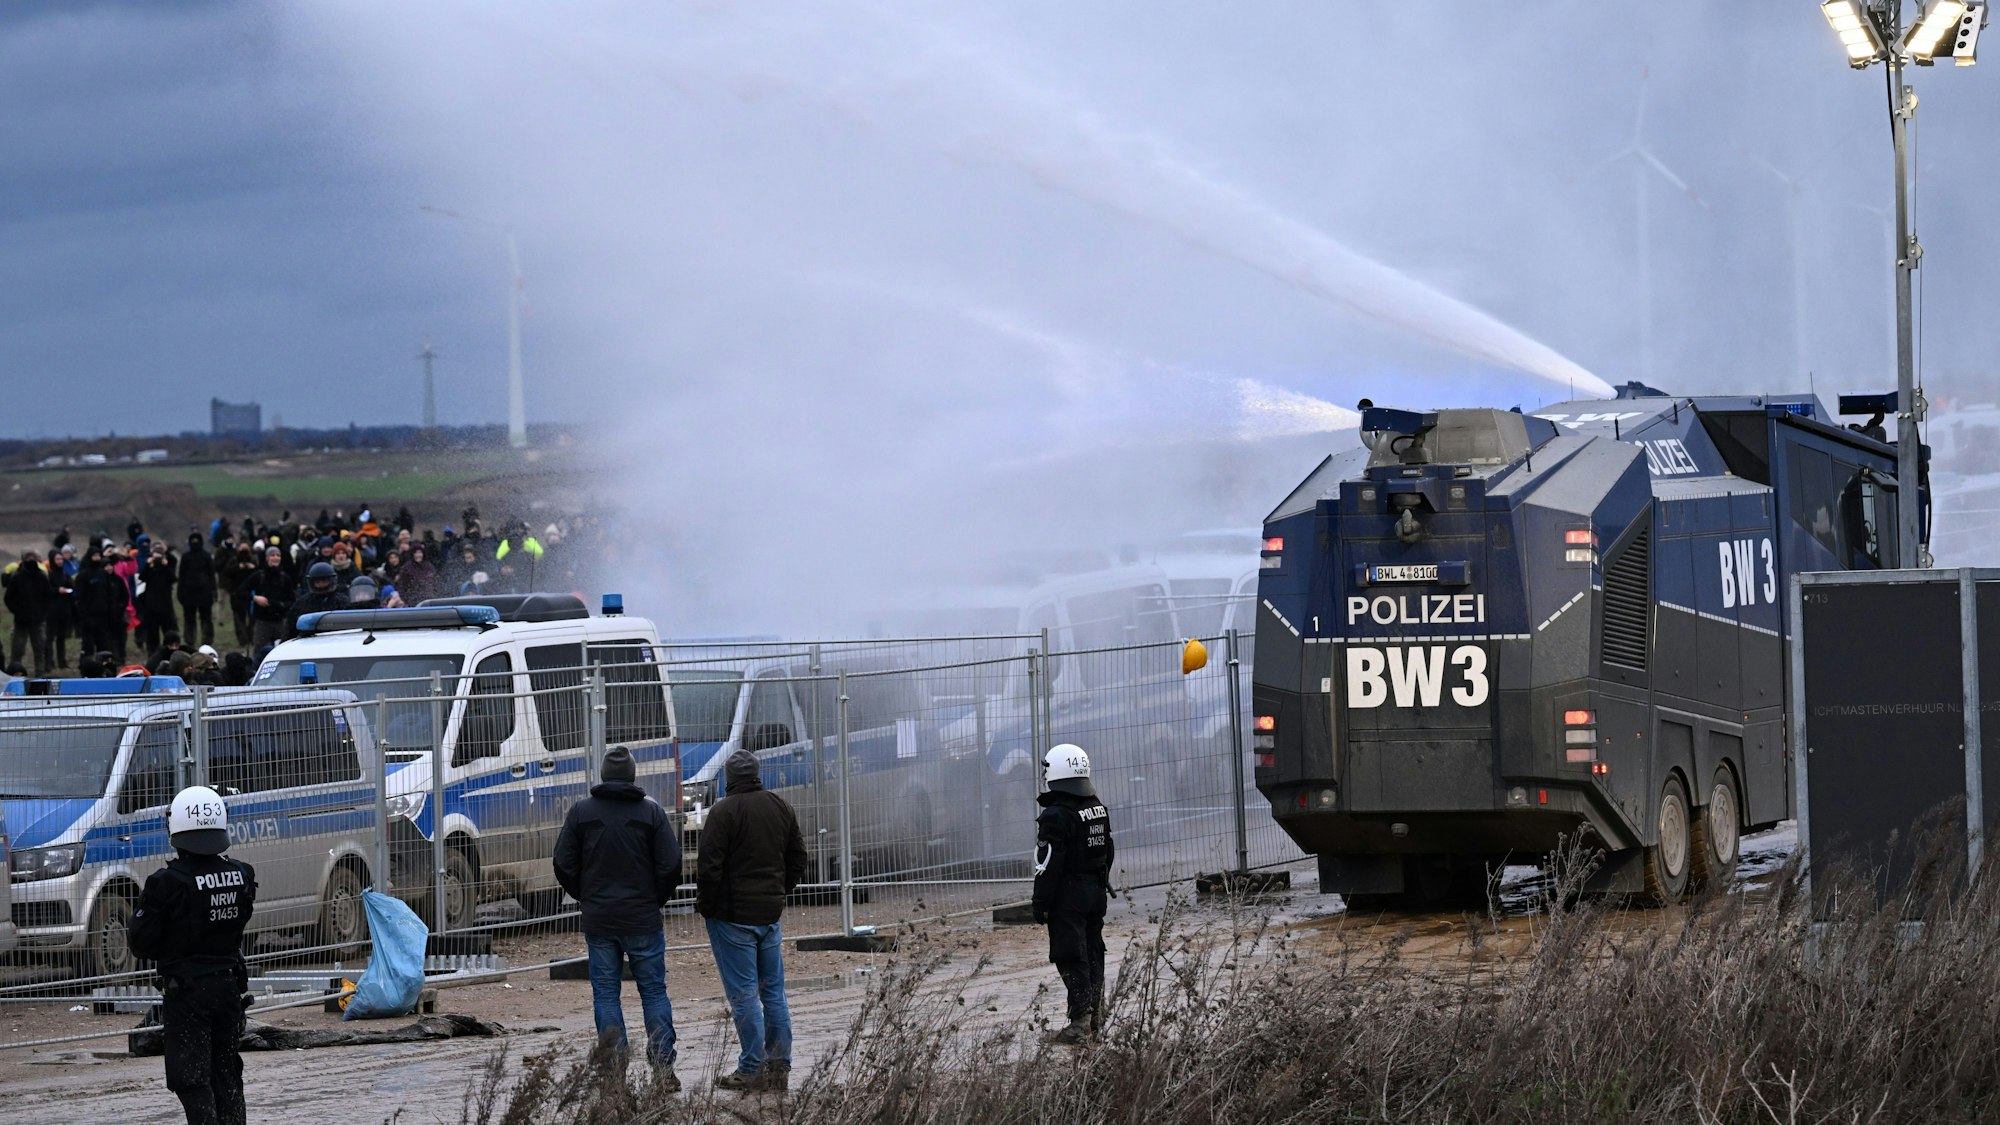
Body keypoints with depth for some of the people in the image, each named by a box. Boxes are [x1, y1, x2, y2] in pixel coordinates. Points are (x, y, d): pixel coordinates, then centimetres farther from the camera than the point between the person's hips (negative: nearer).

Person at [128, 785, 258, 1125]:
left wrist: (135, 922, 6)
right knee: (226, 1074, 17)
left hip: (185, 993, -5)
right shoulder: (241, 876, -3)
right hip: (230, 985, 5)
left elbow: (142, 943, -12)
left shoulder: (168, 883, -19)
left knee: (192, 1079, -2)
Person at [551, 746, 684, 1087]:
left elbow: (564, 866, 1)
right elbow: (671, 866, -6)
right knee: (654, 990, 6)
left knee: (605, 992, 6)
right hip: (643, 919, -1)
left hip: (598, 919, 1)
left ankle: (613, 1066, 0)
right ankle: (663, 1066, 1)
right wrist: (655, 900, 10)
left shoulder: (581, 812, 0)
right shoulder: (651, 812, -4)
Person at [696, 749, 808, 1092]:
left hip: (732, 915, -6)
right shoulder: (781, 808, 9)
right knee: (773, 990, 10)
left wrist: (706, 906, -3)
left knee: (744, 993, -4)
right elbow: (797, 858, 16)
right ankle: (779, 1067, 11)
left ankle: (752, 1069, -5)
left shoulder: (724, 811, -13)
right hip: (770, 914, 6)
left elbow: (709, 866, -15)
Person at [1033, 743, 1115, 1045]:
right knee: (1093, 950, 17)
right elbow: (1109, 852, 17)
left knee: (1071, 957, -6)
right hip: (1096, 890, 8)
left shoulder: (1056, 816, -19)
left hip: (1068, 895, -8)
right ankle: (1096, 1011, 24)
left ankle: (1081, 1019, -11)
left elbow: (1048, 865, -19)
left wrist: (1040, 903, -14)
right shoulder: (1098, 808, 8)